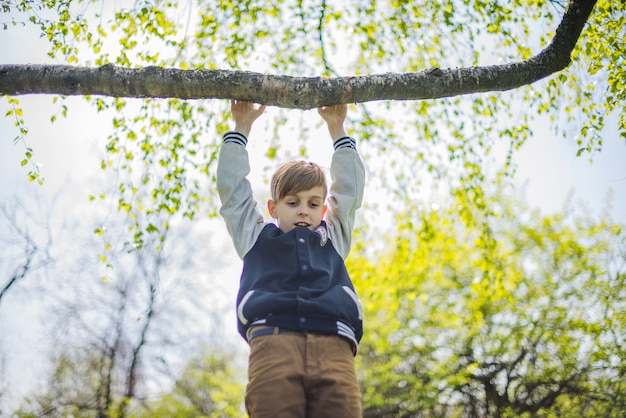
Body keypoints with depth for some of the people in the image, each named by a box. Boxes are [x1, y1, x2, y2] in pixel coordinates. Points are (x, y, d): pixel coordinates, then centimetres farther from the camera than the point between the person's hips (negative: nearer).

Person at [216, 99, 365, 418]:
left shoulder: (332, 237, 35)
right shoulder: (257, 237, 31)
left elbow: (350, 188, 39)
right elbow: (232, 186, 33)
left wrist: (337, 129, 41)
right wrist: (241, 127, 37)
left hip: (334, 343, 2)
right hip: (272, 339, -1)